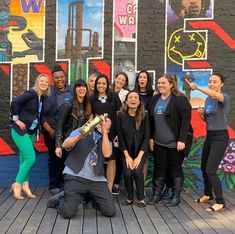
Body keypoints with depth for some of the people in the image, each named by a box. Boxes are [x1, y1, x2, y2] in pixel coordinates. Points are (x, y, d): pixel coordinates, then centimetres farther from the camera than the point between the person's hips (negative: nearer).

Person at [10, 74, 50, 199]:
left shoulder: (42, 98, 9)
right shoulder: (31, 93, -14)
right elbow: (14, 102, -22)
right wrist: (16, 119, -18)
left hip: (31, 131, 8)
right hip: (20, 130, -8)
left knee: (24, 159, 11)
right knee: (31, 158, -12)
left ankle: (25, 186, 17)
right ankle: (17, 184, 0)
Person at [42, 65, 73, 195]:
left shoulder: (72, 91, 4)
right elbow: (42, 114, -3)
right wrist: (50, 130, -8)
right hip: (53, 132, -2)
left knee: (67, 158, 5)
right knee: (55, 158, 5)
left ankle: (65, 183, 20)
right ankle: (54, 186, 18)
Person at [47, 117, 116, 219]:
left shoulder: (106, 141, 16)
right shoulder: (82, 131, 12)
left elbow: (107, 154, -7)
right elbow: (65, 145, -3)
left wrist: (104, 132, -8)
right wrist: (80, 136, -18)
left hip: (96, 179, 3)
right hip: (75, 176, -3)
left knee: (110, 211, -6)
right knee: (68, 213, -14)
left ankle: (93, 198, 24)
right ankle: (61, 198, 20)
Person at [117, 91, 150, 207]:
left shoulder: (144, 115, -10)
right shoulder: (121, 115, -9)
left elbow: (146, 137, -9)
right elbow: (120, 137, -6)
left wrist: (139, 156, -15)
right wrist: (127, 156, -10)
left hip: (141, 150, -1)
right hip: (127, 151, 1)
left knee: (137, 171, -19)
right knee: (127, 173, -16)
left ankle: (141, 198, 2)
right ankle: (130, 198, 8)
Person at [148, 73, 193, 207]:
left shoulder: (180, 99, -10)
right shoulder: (155, 99, 10)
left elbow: (185, 120, -15)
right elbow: (151, 120, 13)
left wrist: (182, 140, -19)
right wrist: (151, 137, 9)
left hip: (175, 143, -5)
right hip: (159, 142, 6)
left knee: (175, 168, 5)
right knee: (159, 168, 10)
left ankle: (176, 196, 17)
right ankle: (156, 194, 22)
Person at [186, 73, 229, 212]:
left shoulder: (225, 98, -14)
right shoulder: (208, 99, 8)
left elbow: (215, 95, -39)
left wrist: (197, 88, -49)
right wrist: (201, 114, -4)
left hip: (220, 137, -8)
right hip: (209, 136, 8)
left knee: (211, 170, -10)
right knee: (204, 168, 15)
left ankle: (220, 202, 3)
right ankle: (208, 195, 34)